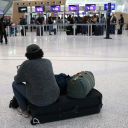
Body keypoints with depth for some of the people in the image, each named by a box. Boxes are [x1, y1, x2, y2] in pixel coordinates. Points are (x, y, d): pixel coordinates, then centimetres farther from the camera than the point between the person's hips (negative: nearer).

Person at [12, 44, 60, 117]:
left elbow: (18, 80, -2)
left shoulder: (27, 64, -15)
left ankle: (24, 110, 22)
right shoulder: (48, 61, 2)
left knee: (15, 84, 14)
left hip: (39, 101, -5)